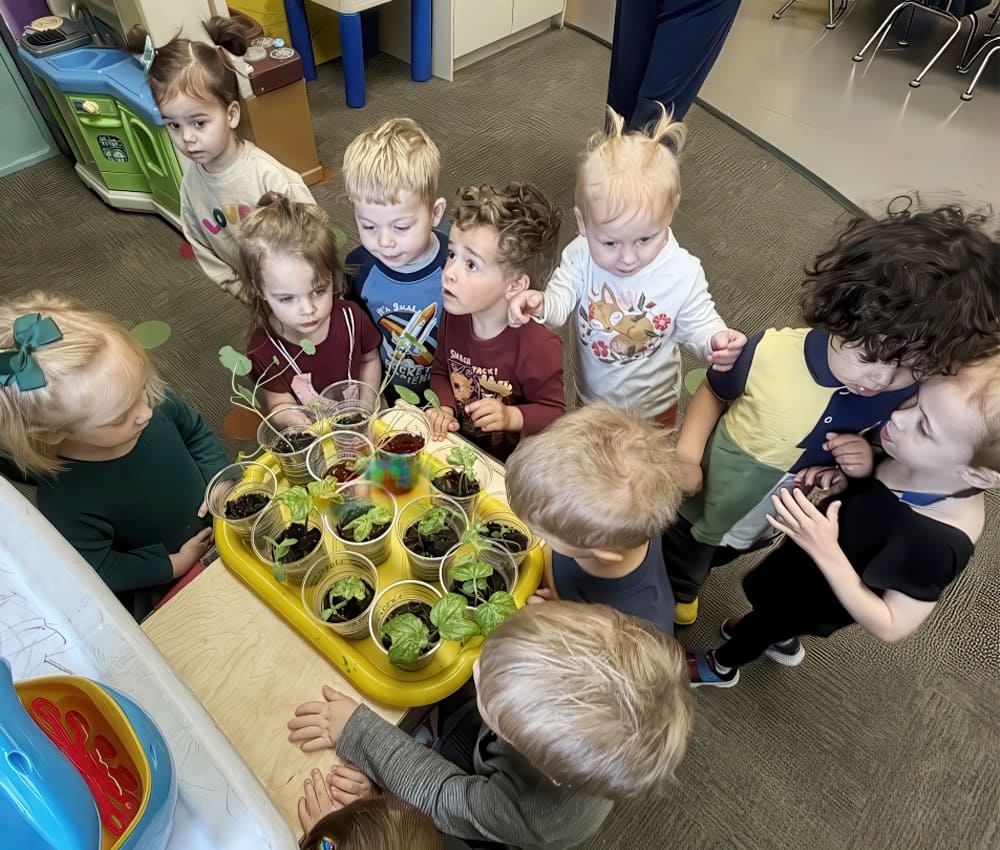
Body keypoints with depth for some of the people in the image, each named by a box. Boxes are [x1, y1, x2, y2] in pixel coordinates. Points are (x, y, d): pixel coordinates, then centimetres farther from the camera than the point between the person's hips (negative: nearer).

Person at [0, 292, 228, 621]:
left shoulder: (154, 401, -22)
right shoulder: (67, 501, -34)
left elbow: (198, 434, 0)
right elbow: (97, 572, -18)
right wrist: (176, 564, -15)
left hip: (217, 523, 4)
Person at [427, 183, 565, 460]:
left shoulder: (538, 346, -22)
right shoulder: (454, 316, -5)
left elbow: (553, 413, -10)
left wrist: (511, 417, -26)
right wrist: (444, 409, -6)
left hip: (510, 461, -4)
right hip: (457, 444, 4)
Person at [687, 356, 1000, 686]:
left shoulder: (937, 543, -42)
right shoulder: (917, 455, -24)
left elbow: (891, 627, -33)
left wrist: (827, 552, -44)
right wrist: (845, 474, -24)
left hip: (817, 601, -5)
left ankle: (721, 667, 57)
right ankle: (777, 635, 69)